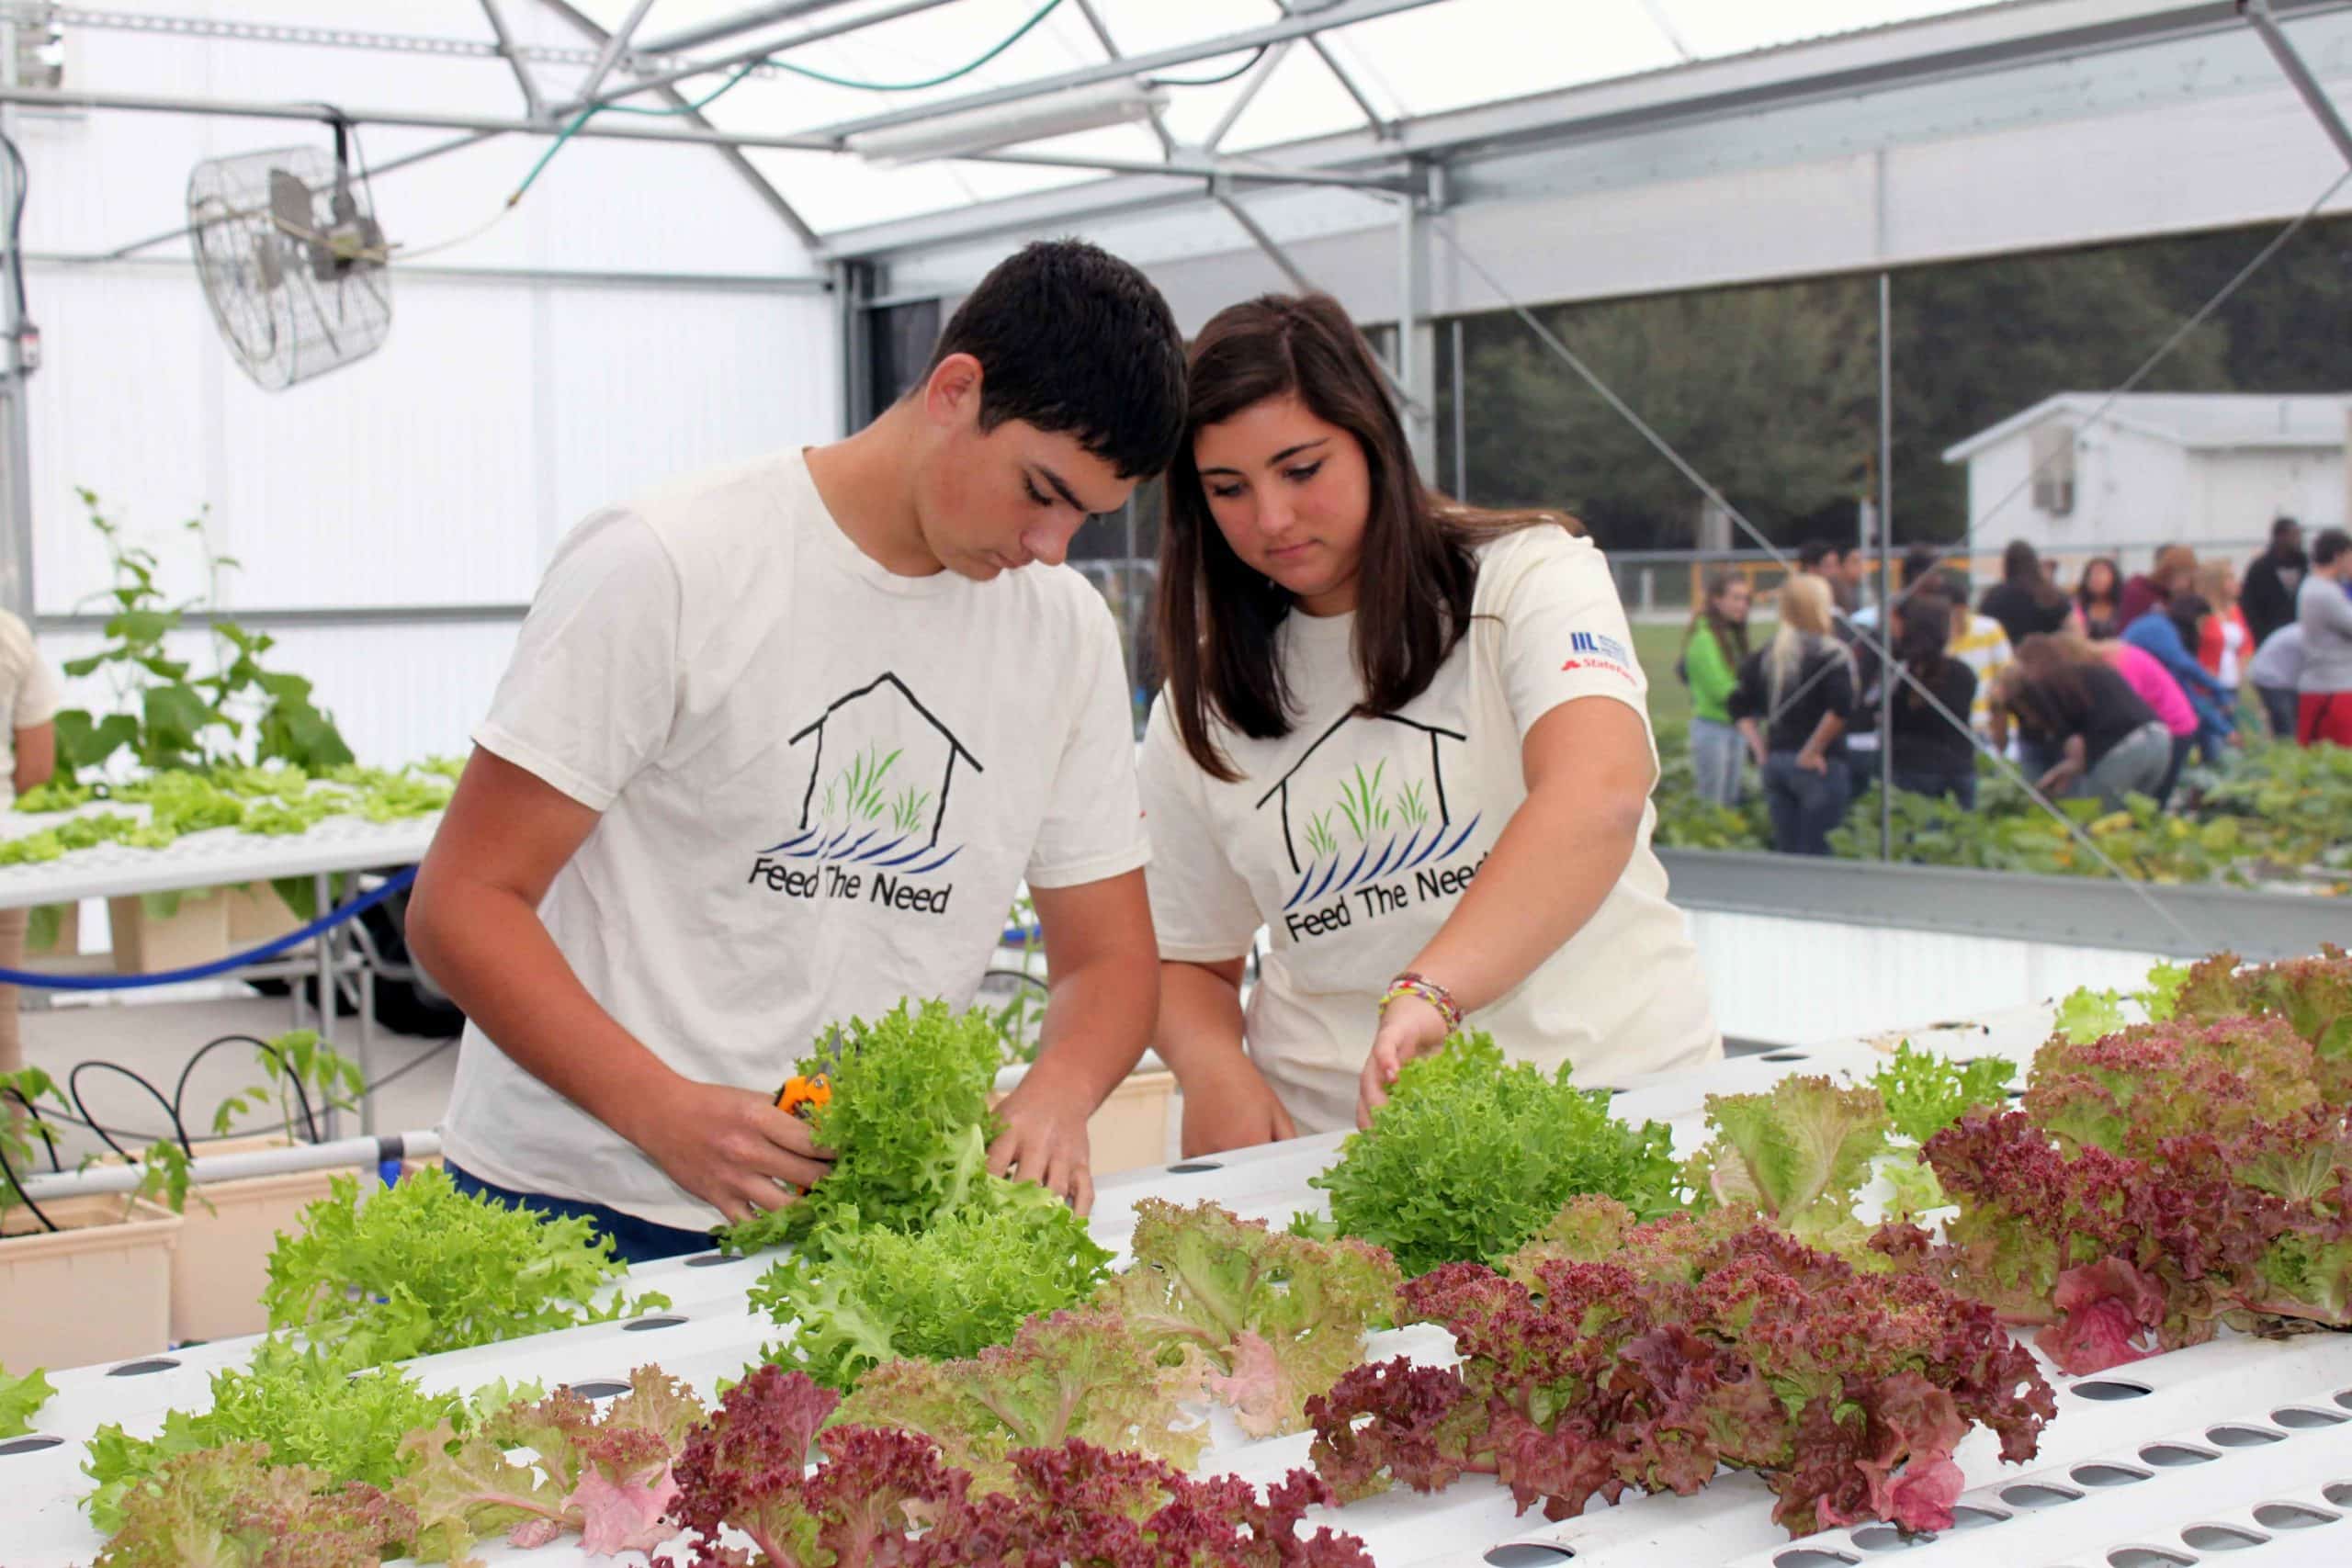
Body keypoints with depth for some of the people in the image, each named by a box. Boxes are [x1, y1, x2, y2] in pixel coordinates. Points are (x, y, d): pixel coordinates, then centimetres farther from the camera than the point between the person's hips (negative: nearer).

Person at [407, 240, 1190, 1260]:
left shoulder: (1069, 631, 9)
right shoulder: (663, 569, -8)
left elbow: (1110, 956, 14)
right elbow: (462, 904, -8)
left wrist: (1054, 1098, -9)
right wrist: (667, 1111, -21)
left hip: (861, 1220, 5)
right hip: (587, 1207, -5)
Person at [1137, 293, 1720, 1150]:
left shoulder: (1529, 575, 0)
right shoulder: (1195, 715, 14)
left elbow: (1599, 799, -19)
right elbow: (1188, 961, 21)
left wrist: (1426, 992, -34)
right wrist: (1216, 1071, -3)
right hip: (1329, 1135, 4)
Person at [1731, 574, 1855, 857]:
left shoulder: (1765, 655, 9)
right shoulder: (1830, 653, -9)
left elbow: (1741, 707, 11)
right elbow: (1841, 707, -22)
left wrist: (1760, 751, 10)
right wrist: (1812, 752, -14)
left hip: (1774, 762, 6)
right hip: (1816, 767, -6)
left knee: (1786, 853, 12)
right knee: (1816, 854, -3)